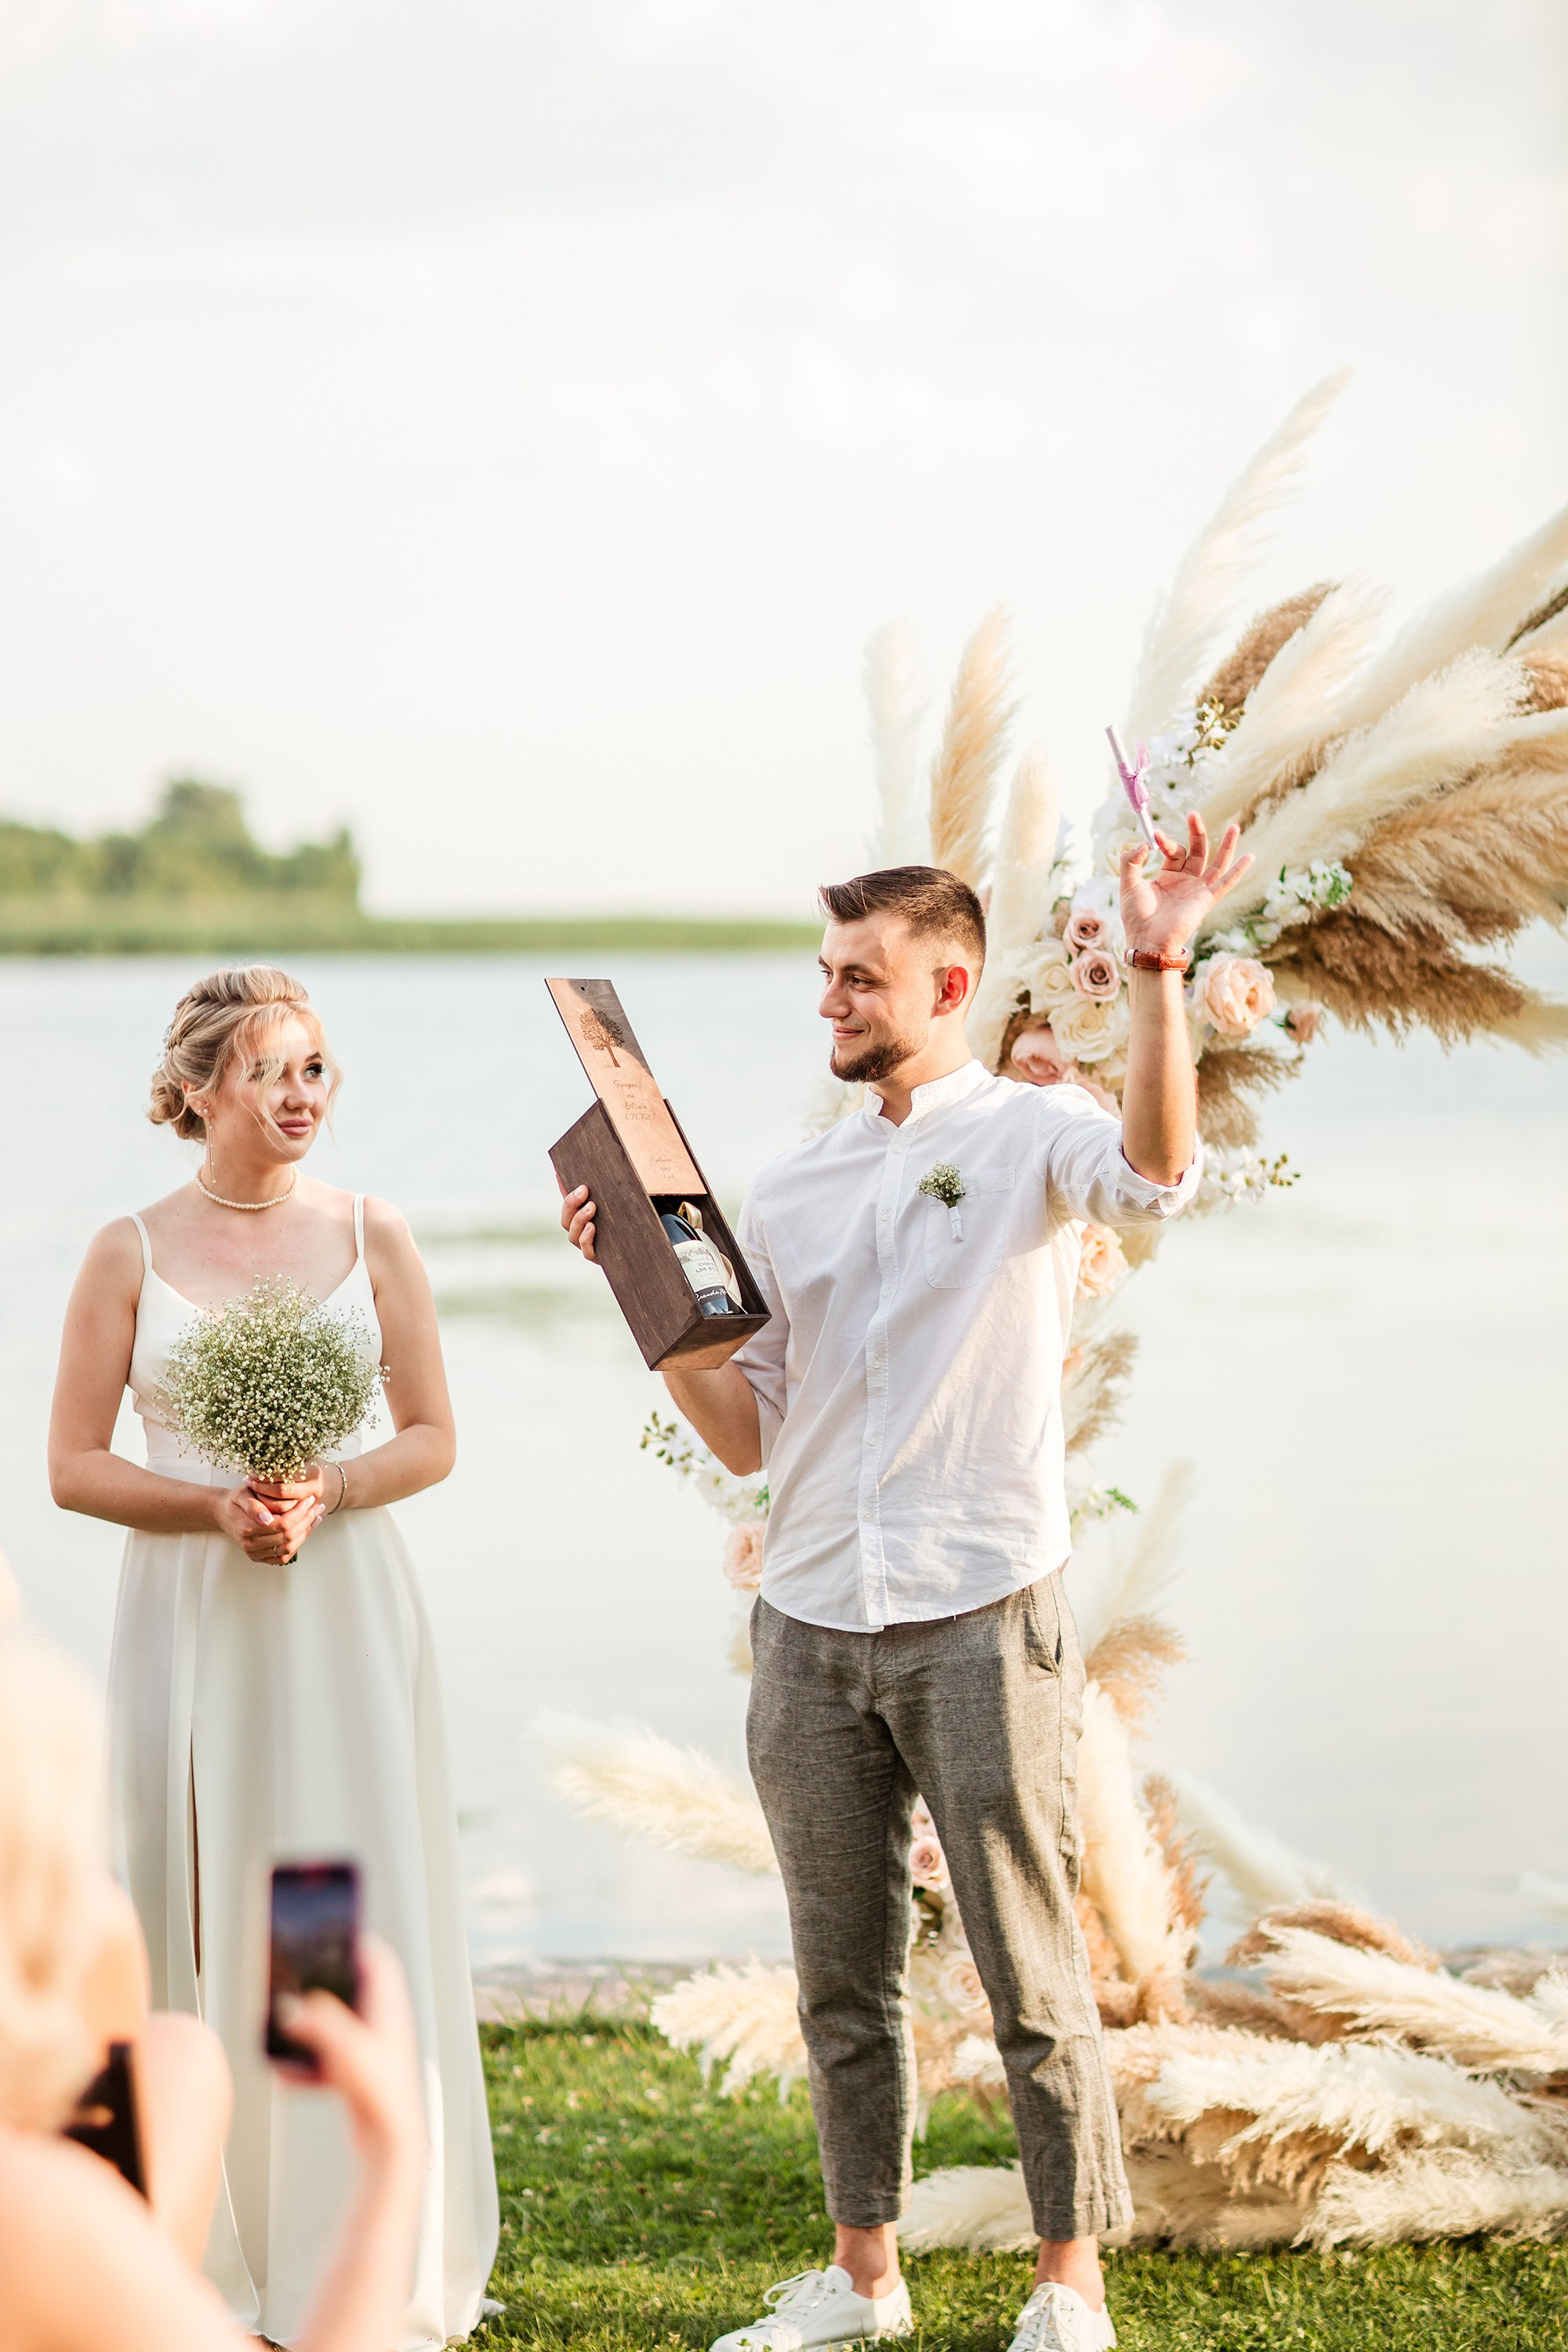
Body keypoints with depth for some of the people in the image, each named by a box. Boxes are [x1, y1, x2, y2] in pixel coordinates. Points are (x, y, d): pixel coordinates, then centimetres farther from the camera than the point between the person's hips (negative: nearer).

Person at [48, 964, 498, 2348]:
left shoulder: (371, 1238, 4)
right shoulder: (131, 1254, 1)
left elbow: (434, 1438, 7)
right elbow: (74, 1466, 1)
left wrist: (323, 1493, -11)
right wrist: (215, 1507, -14)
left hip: (346, 1613, 1)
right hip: (190, 1614, -1)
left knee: (363, 1920, -1)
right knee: (203, 1920, 2)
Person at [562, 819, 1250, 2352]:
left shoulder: (1025, 1136, -1)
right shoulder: (789, 1188, 14)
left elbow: (1154, 1171, -26)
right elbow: (745, 1432, 13)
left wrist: (1158, 970, -34)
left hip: (980, 1618, -5)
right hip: (811, 1630, 5)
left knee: (1030, 1975, 1)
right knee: (841, 1979, 12)